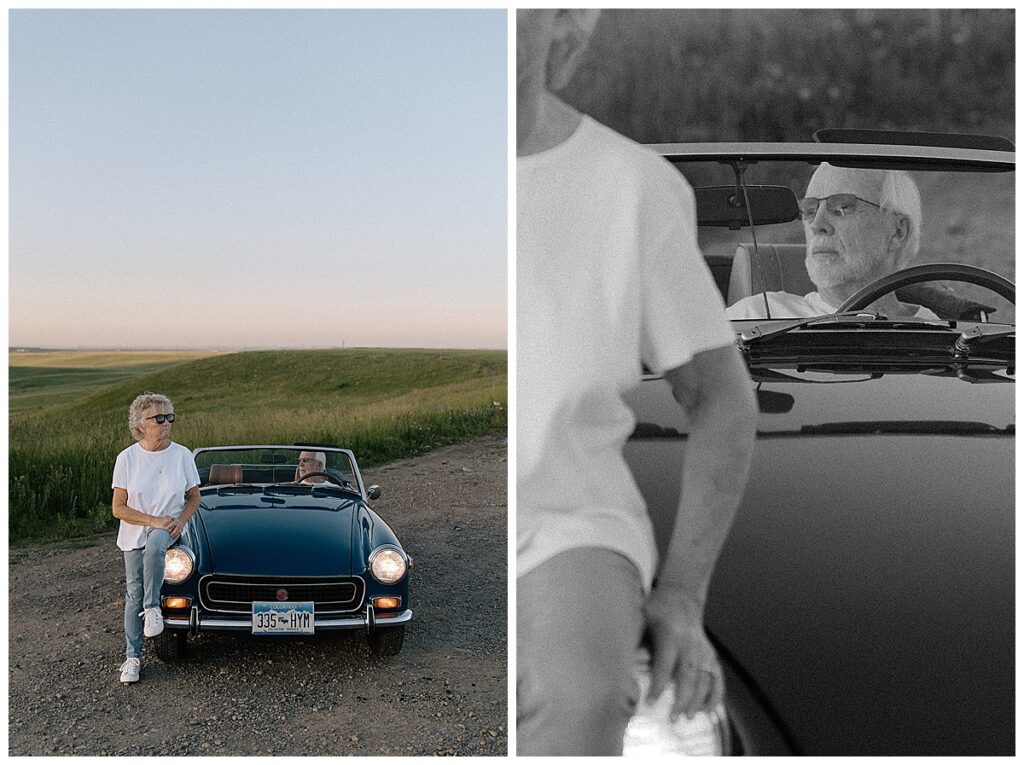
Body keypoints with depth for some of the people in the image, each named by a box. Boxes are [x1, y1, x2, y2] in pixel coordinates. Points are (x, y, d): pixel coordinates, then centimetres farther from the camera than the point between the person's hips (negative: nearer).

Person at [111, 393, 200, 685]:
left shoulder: (182, 455, -6)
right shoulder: (127, 458, -8)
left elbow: (194, 497, 5)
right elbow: (119, 508, -6)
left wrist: (180, 520, -13)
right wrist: (152, 520, -18)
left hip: (168, 528, -1)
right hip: (134, 534, 1)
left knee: (154, 546, -36)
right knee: (134, 595, 1)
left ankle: (153, 606, -19)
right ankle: (132, 657, 14)